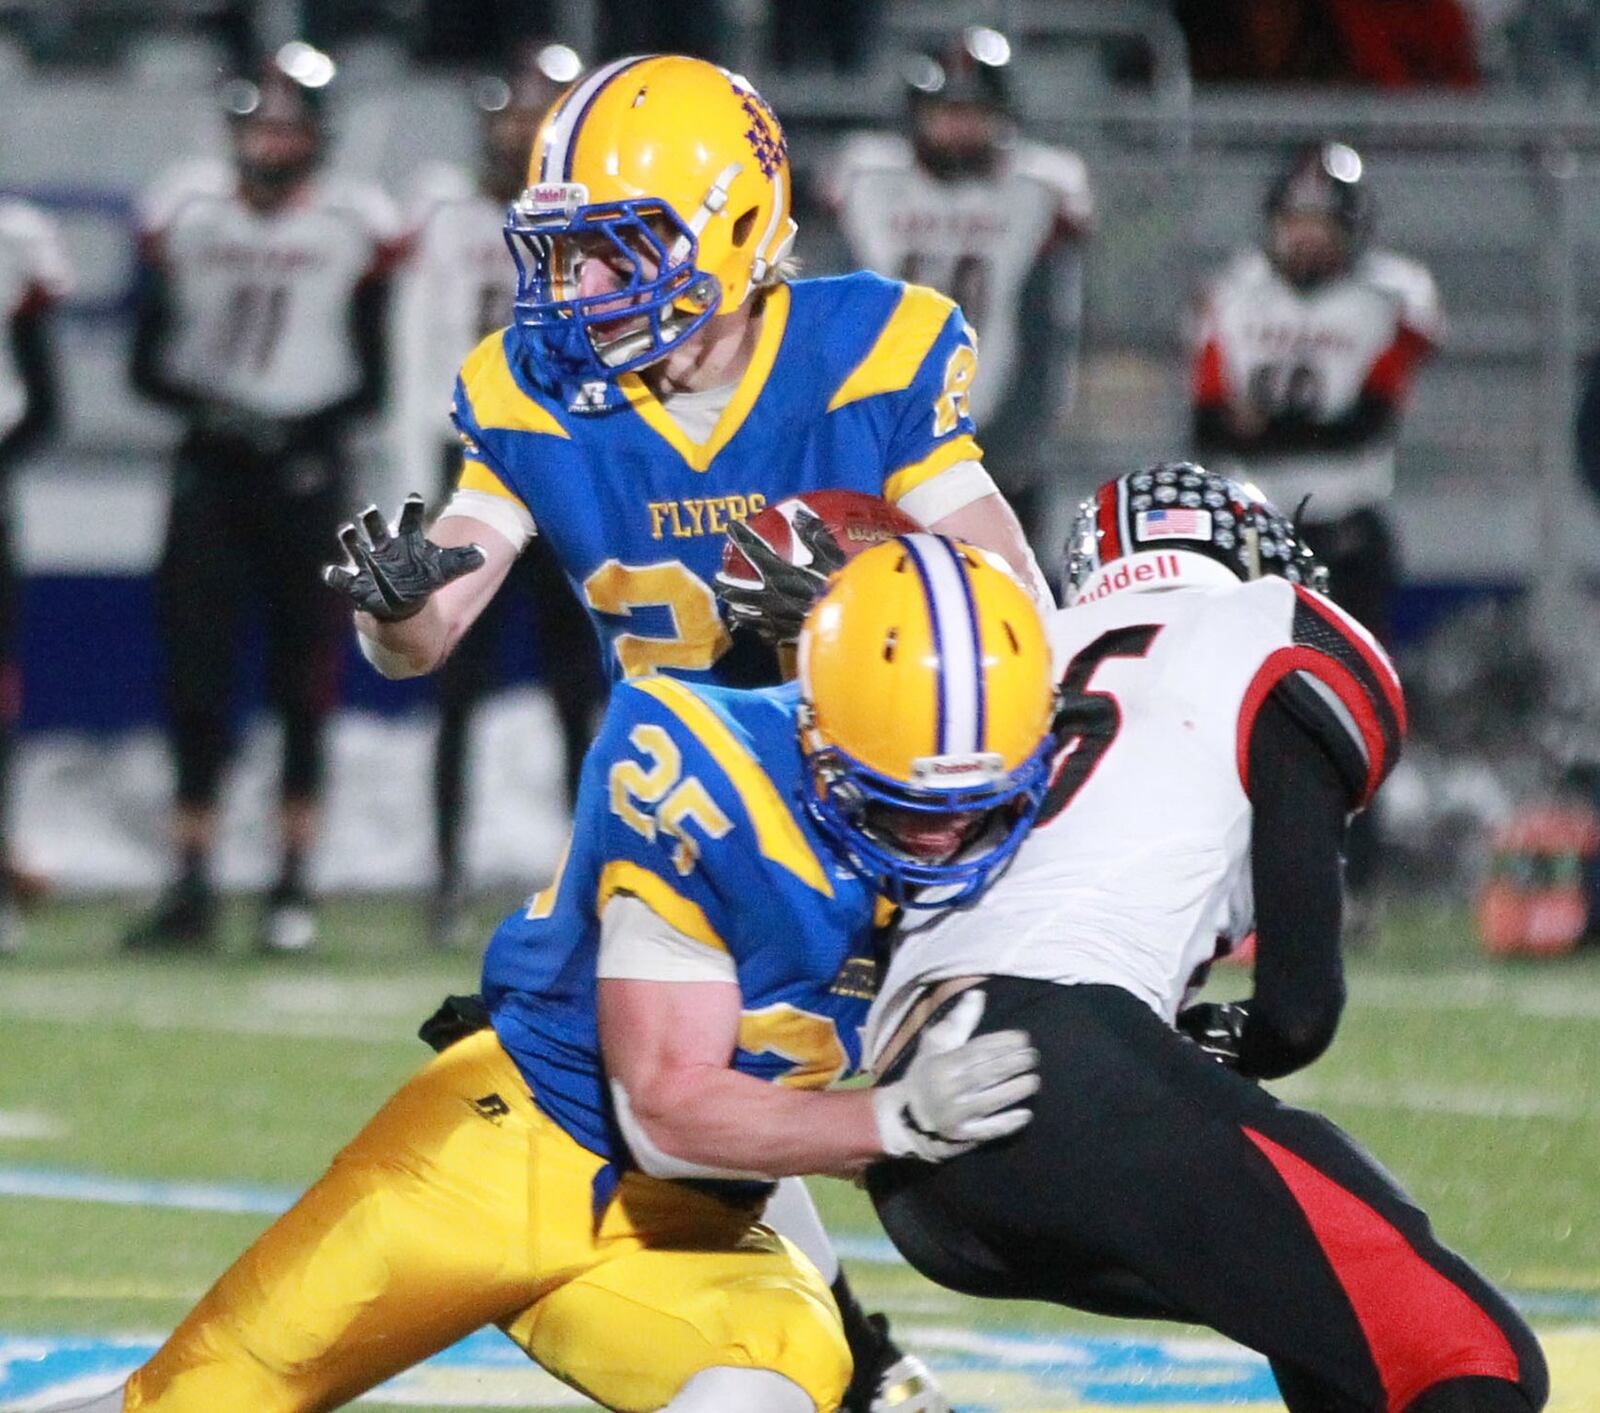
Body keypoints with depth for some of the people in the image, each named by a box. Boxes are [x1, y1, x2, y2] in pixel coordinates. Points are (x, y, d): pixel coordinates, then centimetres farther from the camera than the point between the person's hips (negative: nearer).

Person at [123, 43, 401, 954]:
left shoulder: (357, 228, -3)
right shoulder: (186, 213, 2)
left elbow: (373, 378, 0)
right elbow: (149, 360, 5)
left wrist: (299, 426, -16)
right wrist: (205, 405, -14)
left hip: (303, 466, -2)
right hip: (210, 466, 2)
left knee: (304, 689, 1)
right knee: (196, 687, -1)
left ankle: (296, 887, 9)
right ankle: (193, 888, 2)